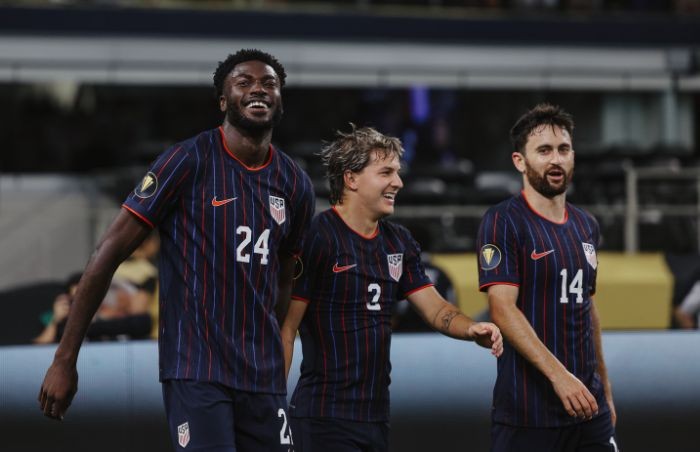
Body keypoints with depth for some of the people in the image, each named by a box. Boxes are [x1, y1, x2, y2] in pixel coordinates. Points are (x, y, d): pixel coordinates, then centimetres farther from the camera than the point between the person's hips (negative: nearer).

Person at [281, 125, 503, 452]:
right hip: (324, 418, -7)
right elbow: (285, 329, -12)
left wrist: (472, 330, -10)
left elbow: (435, 309, 12)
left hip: (376, 414, 7)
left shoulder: (399, 242, 13)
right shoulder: (317, 238, -11)